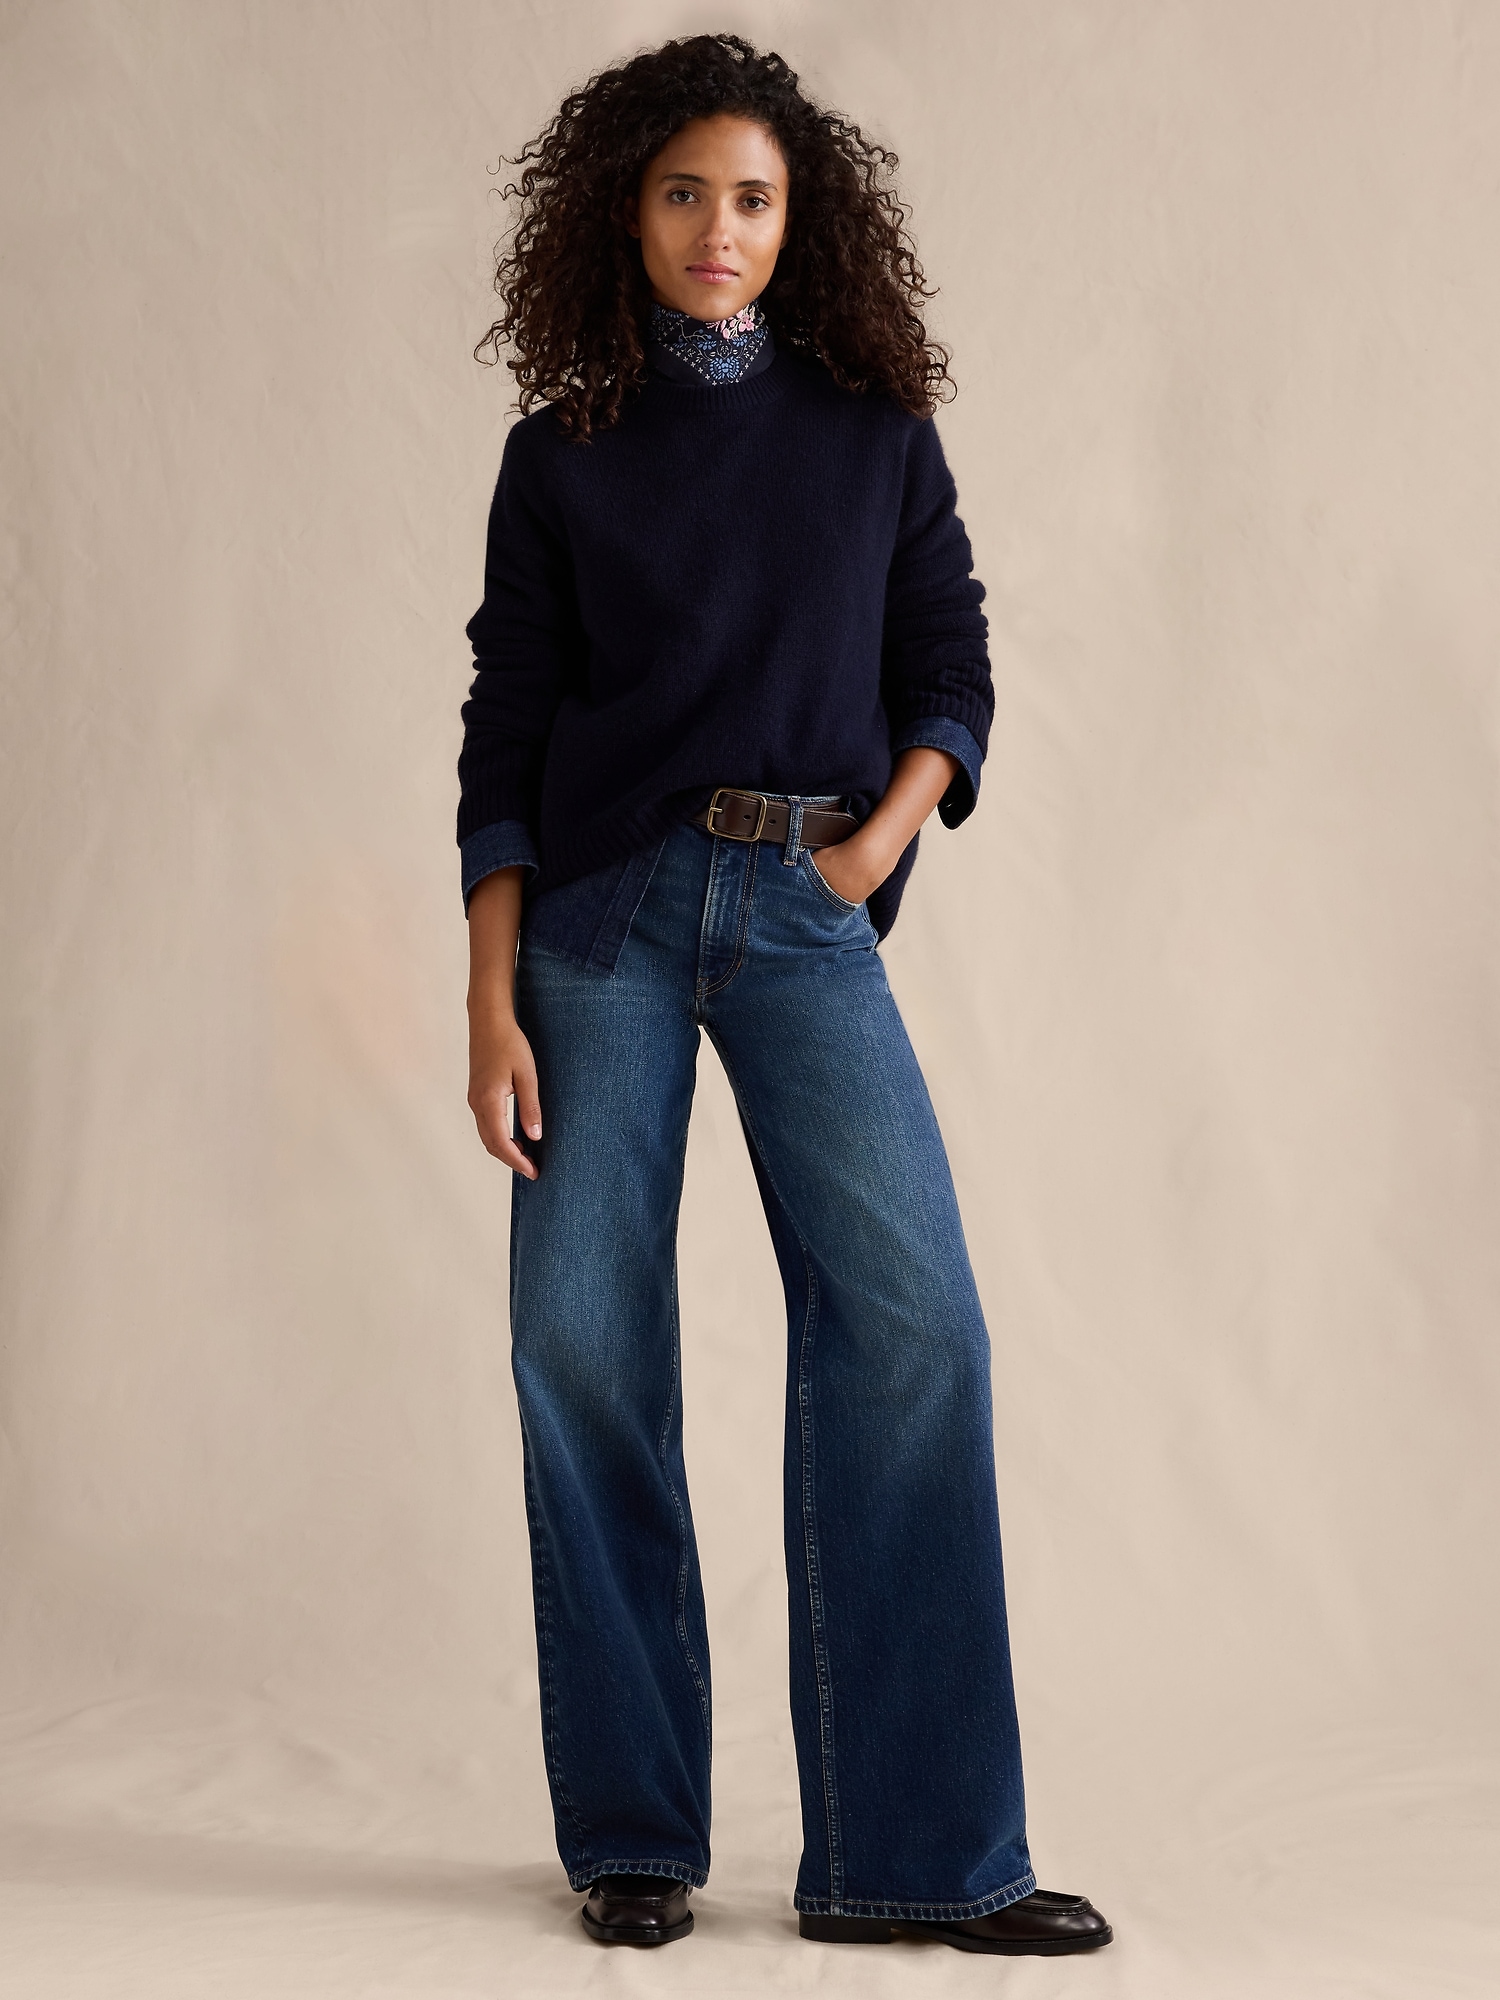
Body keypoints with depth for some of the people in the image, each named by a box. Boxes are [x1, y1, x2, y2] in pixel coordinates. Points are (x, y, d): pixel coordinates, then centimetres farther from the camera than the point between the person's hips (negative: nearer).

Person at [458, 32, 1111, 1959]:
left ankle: (912, 1851, -9)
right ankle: (631, 1833, 8)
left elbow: (949, 669, 11)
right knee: (582, 1338, -5)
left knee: (909, 1316, -14)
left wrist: (881, 839, -8)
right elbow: (503, 740, 6)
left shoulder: (873, 433, 12)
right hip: (601, 909, 0)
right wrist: (493, 1004, -2)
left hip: (802, 912, 0)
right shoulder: (561, 457, 9)